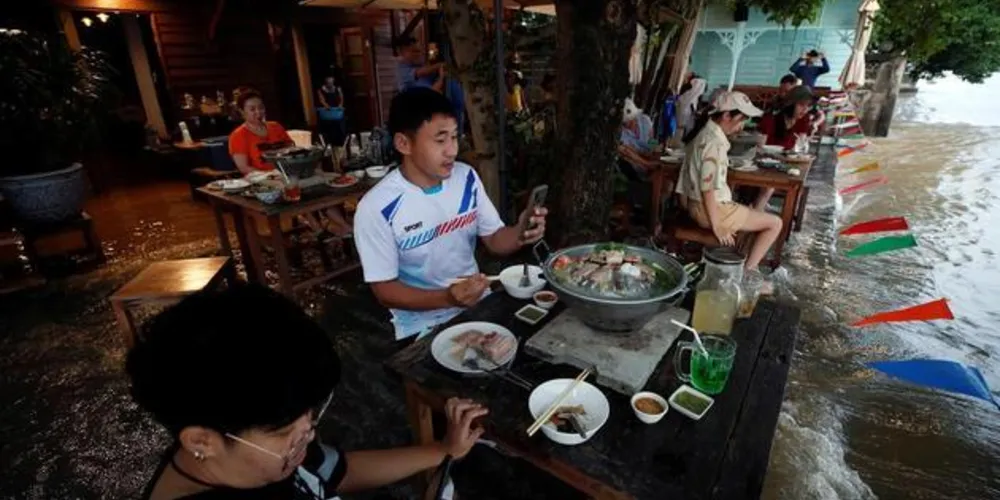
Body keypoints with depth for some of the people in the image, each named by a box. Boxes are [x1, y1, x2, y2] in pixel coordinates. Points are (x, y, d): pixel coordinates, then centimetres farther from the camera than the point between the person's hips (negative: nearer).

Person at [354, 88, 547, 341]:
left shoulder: (467, 177, -4)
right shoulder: (376, 208, -19)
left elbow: (494, 240, 3)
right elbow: (385, 290, -14)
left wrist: (520, 234, -20)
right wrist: (447, 298, -29)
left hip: (479, 302, 5)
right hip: (424, 325, -4)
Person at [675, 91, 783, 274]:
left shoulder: (705, 132, 8)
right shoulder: (714, 142, -21)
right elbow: (707, 188, -24)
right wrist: (717, 226, -19)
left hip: (698, 205, 10)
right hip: (712, 209, -10)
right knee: (775, 223, 3)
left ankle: (746, 266, 25)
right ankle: (747, 270, 5)